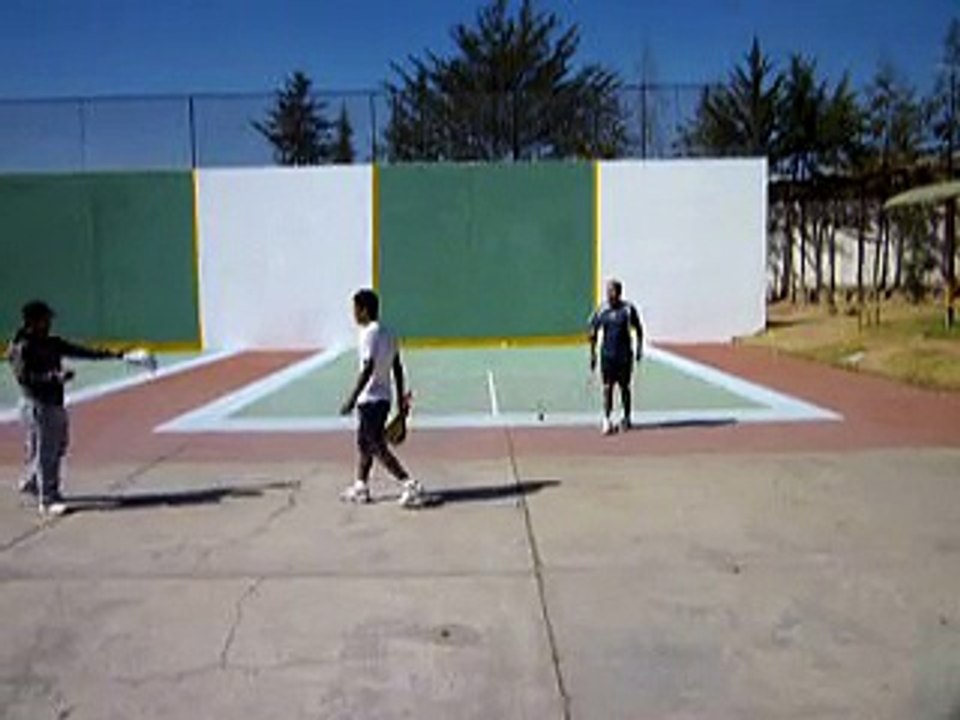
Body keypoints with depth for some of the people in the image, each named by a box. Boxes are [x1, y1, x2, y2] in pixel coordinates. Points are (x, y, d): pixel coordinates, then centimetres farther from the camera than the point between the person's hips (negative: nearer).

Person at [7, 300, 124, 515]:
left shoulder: (53, 343, 13)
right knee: (45, 452, -6)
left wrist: (110, 355, 0)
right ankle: (48, 500, -1)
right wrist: (54, 376, -29)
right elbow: (23, 377, -20)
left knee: (58, 447, 16)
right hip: (38, 405, -8)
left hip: (57, 403, 8)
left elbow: (80, 351, 10)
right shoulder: (22, 348, -9)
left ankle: (30, 482, 37)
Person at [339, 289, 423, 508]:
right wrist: (401, 397, 18)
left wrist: (352, 399, -22)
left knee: (378, 448, -5)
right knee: (363, 442, 20)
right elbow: (397, 367, 13)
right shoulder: (387, 332, 10)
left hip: (370, 399, -9)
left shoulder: (369, 334, -17)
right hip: (383, 397, 9)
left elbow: (367, 370, -23)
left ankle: (410, 486, -10)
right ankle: (360, 487, 29)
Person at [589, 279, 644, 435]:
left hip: (625, 354, 0)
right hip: (607, 354, 1)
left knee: (624, 387, 8)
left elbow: (638, 330, 8)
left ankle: (627, 418, 24)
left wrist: (639, 349, 4)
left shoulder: (628, 309, -4)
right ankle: (607, 421, -5)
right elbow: (593, 334, 7)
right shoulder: (601, 310, 0)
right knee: (607, 387, -6)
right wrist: (592, 354, 4)